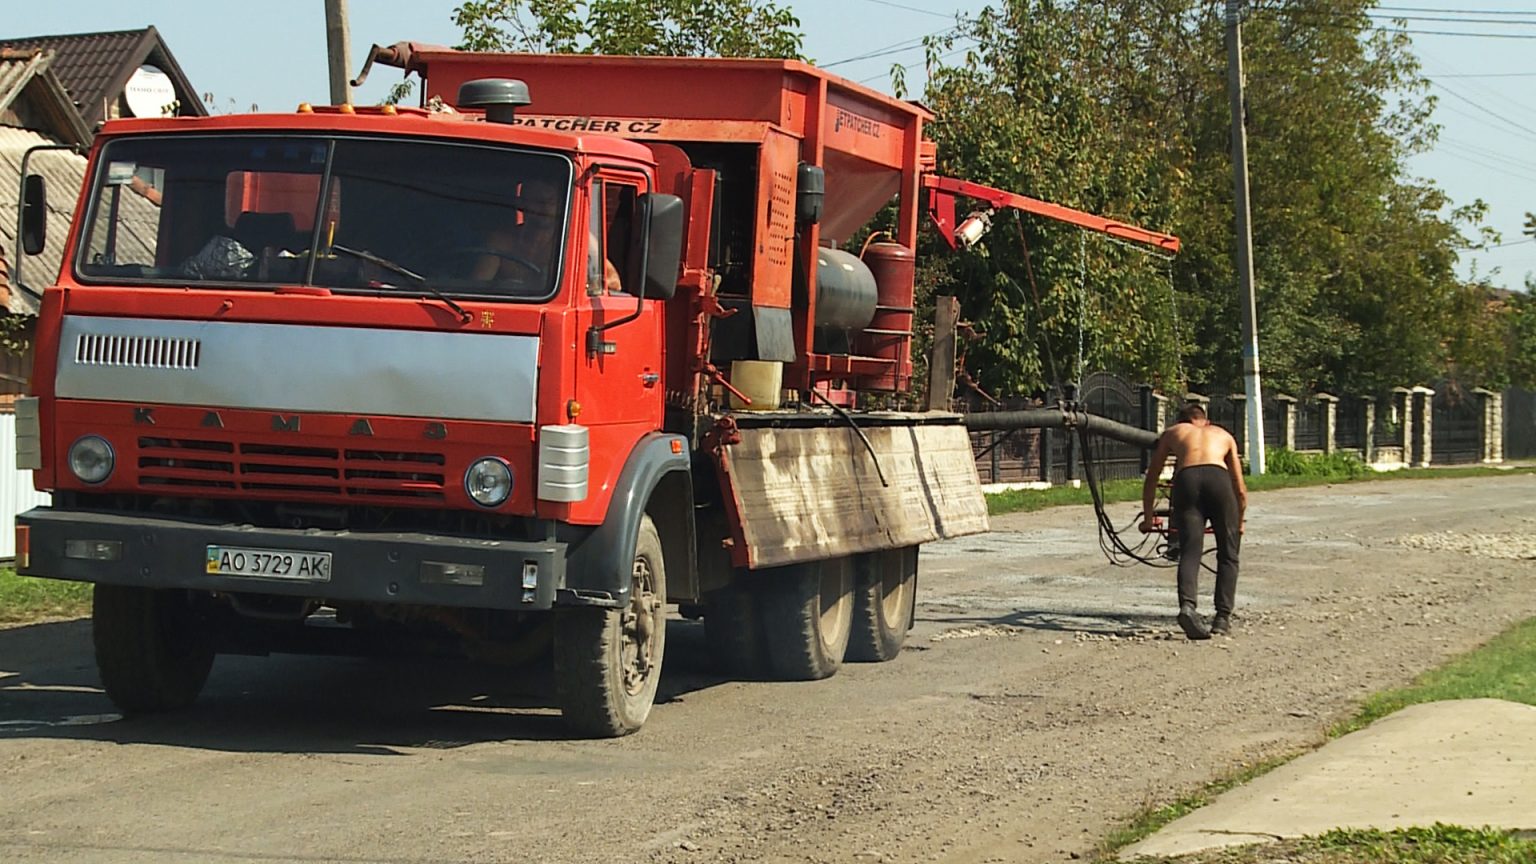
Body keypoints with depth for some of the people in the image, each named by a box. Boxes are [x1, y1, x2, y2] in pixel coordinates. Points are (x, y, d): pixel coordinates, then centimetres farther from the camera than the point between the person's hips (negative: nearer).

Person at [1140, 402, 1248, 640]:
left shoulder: (1171, 433, 33)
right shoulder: (1223, 435, 35)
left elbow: (1151, 481, 35)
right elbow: (1240, 489, 37)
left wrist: (1148, 517, 46)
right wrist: (1239, 522, 51)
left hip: (1186, 480, 0)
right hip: (1218, 478, 0)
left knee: (1190, 551, -7)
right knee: (1228, 555, 10)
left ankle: (1187, 606, -30)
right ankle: (1222, 617, 1)